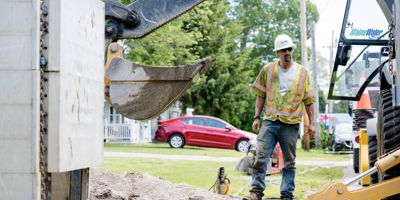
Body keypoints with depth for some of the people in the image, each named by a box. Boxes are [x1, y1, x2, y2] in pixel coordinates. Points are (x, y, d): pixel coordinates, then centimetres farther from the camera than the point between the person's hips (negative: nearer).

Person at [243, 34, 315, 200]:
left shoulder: (302, 72, 6)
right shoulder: (267, 70, 7)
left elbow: (308, 100, 9)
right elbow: (260, 95, 12)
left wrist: (311, 123, 6)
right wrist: (257, 117, 5)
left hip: (291, 124, 0)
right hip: (270, 121, 0)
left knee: (289, 162, 5)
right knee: (261, 157, -9)